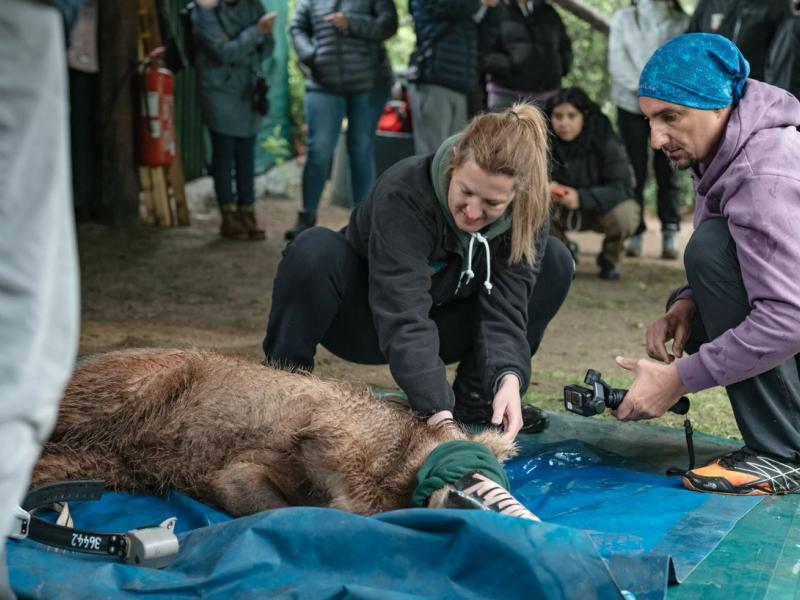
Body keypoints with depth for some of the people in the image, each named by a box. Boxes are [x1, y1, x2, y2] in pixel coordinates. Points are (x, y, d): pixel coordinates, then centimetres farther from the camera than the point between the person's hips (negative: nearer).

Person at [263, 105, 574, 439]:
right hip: (364, 320, -4)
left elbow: (504, 309, -25)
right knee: (314, 251, -37)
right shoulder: (404, 194, -34)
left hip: (443, 326, 5)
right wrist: (438, 411, -52)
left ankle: (474, 392, -4)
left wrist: (508, 378, -45)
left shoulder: (526, 215, -19)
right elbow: (403, 317, -42)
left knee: (555, 261, -13)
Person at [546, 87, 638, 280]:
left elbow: (623, 188, -27)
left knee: (625, 214, -35)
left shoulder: (605, 142, -22)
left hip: (599, 210, -2)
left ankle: (609, 259, 1)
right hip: (562, 212, 2)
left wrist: (582, 197, -42)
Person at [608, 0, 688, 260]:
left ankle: (670, 233, 5)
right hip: (631, 104, 0)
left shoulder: (682, 21, 5)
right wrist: (640, 88, -15)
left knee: (667, 171, 1)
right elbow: (617, 61, -2)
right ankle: (634, 233, 5)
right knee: (634, 171, -1)